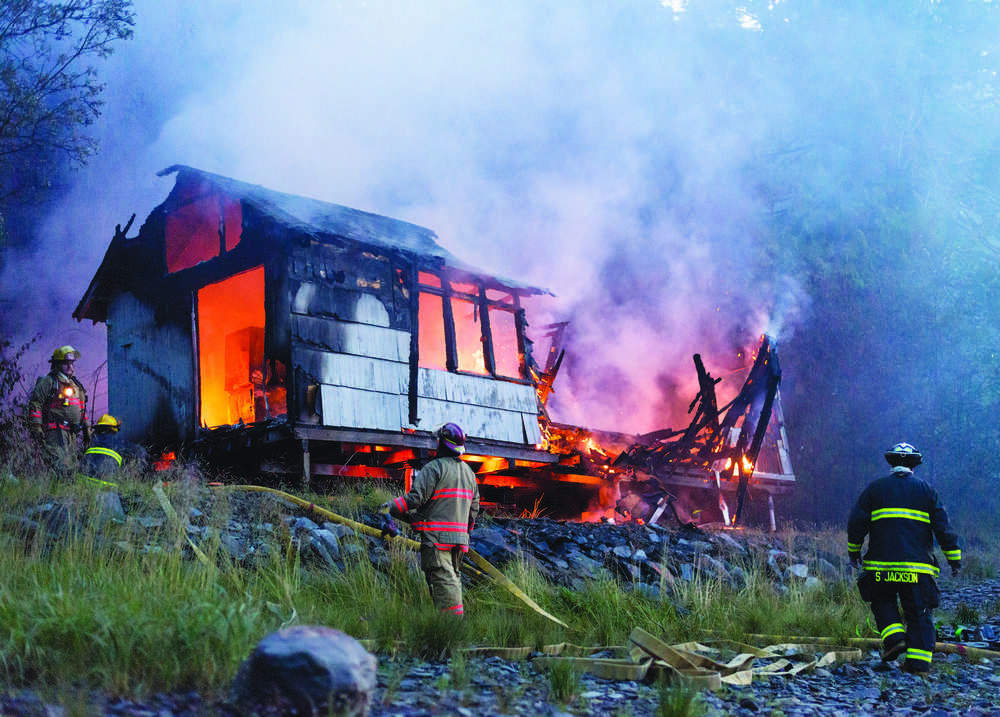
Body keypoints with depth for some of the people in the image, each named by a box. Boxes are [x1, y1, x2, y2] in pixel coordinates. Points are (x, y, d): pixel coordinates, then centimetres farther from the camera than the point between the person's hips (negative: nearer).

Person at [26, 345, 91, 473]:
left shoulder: (76, 385, 23)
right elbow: (35, 403, -8)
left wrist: (86, 429, 25)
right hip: (55, 432, -8)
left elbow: (82, 409, 30)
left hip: (72, 433, 8)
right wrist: (36, 427, -15)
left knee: (71, 465, 6)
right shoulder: (48, 381, -1)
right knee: (61, 466, -20)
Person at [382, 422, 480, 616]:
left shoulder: (435, 468, -8)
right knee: (453, 576, 16)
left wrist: (392, 507, -5)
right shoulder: (469, 472, 17)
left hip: (437, 536, -8)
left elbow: (416, 497, -16)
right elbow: (474, 508, 20)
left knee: (443, 578, -11)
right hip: (460, 537, 8)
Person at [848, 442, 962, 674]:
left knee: (883, 602, 18)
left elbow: (856, 522, 7)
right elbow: (943, 527, 7)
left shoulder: (875, 488, 9)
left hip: (882, 564, 0)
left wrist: (854, 551, 18)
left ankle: (893, 636, -6)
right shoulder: (926, 490, 10)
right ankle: (918, 661, -3)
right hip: (919, 566, 0)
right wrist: (954, 558, 11)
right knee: (919, 613, 5)